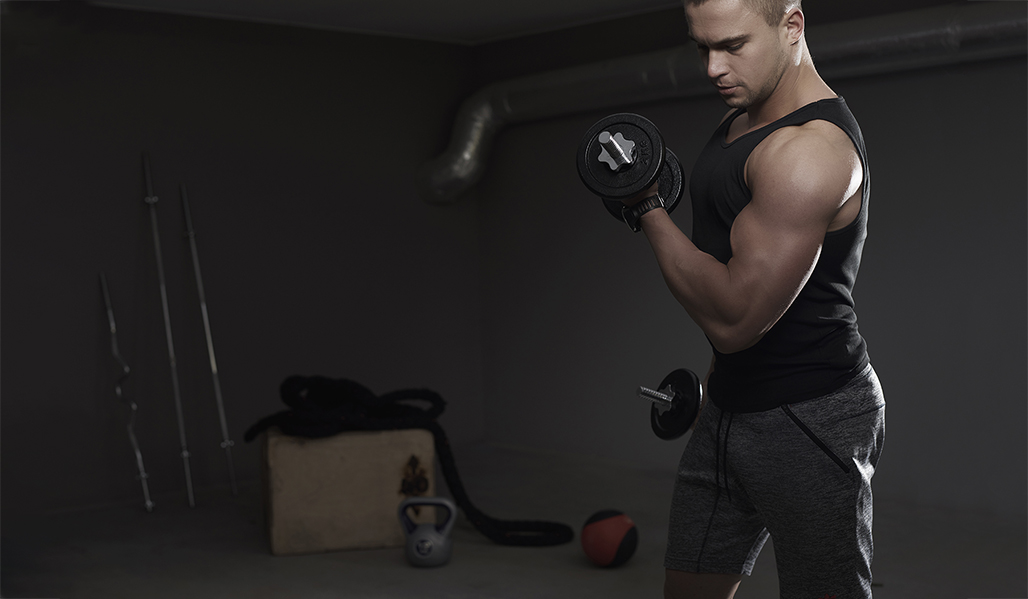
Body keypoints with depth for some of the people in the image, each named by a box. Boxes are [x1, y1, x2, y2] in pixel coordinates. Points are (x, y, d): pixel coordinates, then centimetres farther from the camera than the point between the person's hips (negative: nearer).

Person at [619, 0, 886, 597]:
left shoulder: (810, 150, -23)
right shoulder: (743, 116, 8)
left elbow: (734, 318, -28)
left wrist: (648, 208, -17)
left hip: (810, 419, -9)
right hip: (732, 407, 9)